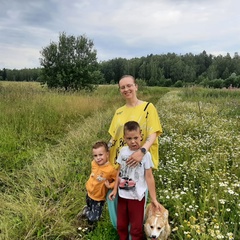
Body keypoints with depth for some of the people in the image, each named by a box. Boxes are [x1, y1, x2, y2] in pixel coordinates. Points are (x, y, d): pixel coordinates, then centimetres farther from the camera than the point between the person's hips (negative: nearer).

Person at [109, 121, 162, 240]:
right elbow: (119, 172, 6)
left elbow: (149, 177, -13)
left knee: (136, 228, 12)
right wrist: (115, 189, 8)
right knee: (121, 225, 20)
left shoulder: (145, 154, -17)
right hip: (122, 195, 4)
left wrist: (153, 199, -11)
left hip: (137, 197, -4)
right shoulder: (123, 151, -4)